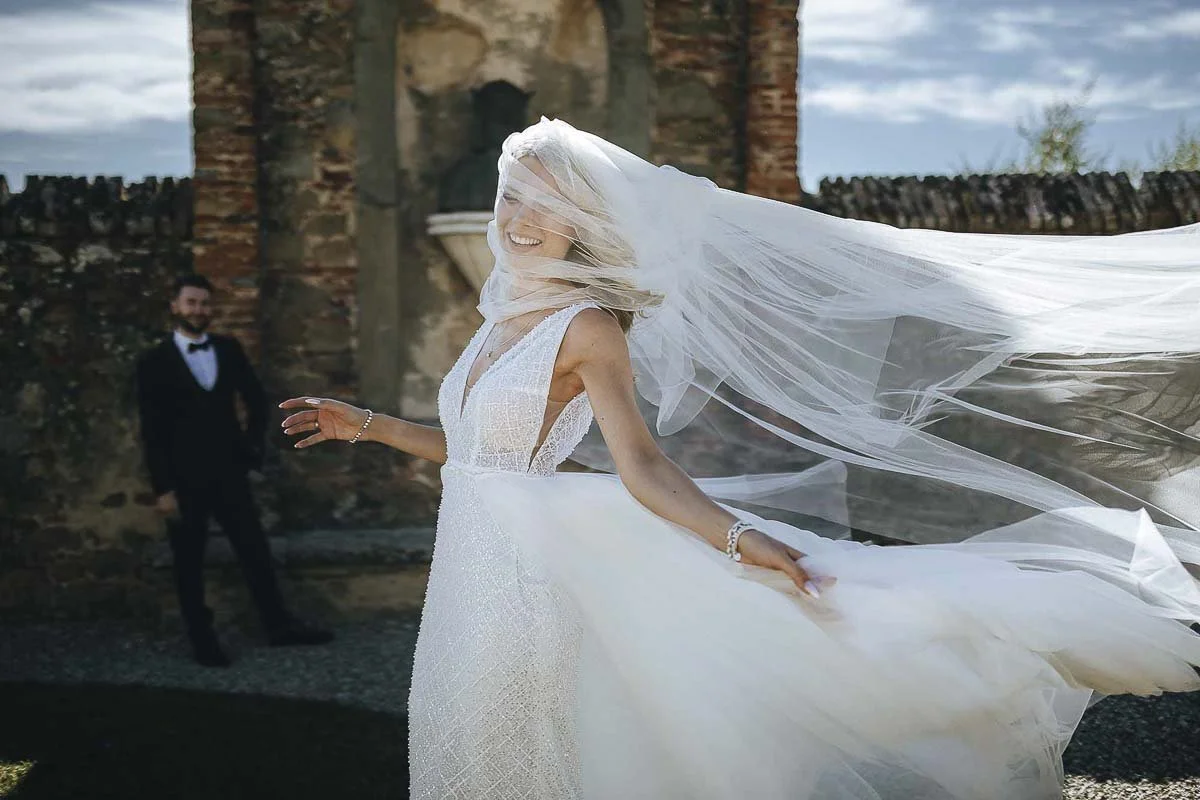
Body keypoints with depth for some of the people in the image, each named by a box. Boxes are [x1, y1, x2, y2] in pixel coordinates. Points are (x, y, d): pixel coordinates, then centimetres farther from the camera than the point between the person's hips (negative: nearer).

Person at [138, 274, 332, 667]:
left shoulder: (229, 349, 4)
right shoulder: (155, 362, -6)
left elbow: (256, 400, 16)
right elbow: (152, 432, -8)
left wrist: (252, 444, 7)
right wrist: (163, 488, -12)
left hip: (228, 471, 3)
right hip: (184, 479, -3)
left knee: (255, 549, 6)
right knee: (189, 562, 7)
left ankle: (279, 624, 16)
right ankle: (202, 639, 18)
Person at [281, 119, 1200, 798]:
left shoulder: (587, 328, -12)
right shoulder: (503, 319, 12)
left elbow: (645, 468, -19)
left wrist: (743, 542, -34)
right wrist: (370, 425, 23)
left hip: (526, 574, -8)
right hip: (471, 569, 8)